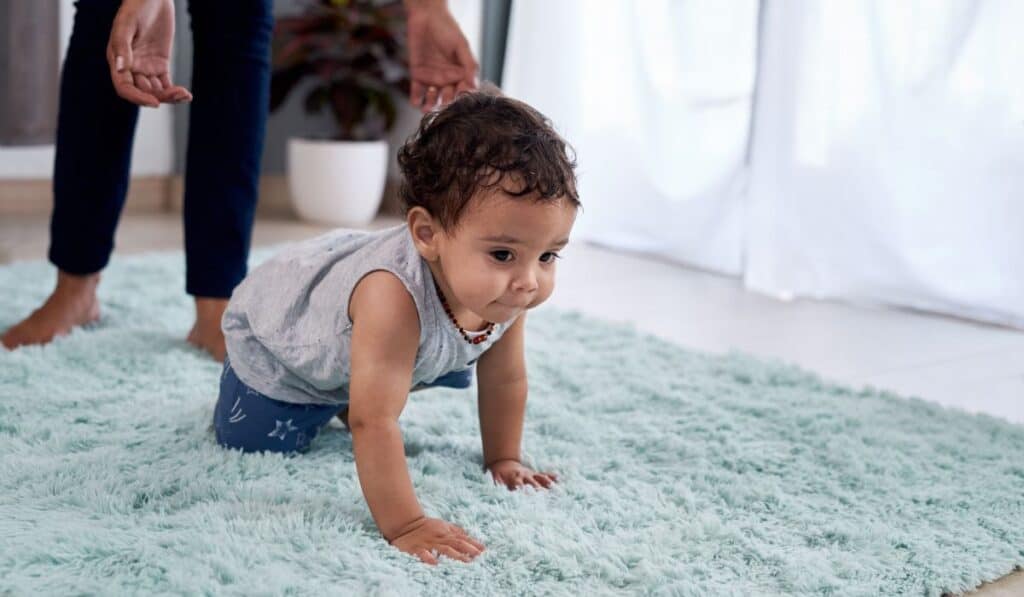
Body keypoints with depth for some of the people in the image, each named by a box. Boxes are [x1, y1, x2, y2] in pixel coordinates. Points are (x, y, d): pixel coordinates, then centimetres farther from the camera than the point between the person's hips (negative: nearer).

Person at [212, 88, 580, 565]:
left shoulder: (503, 290, -28)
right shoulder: (394, 297, -51)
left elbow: (505, 380, -10)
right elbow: (374, 422, -50)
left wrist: (502, 459, -2)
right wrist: (402, 525, -48)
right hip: (275, 328, -6)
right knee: (255, 446, -7)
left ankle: (337, 399, 34)